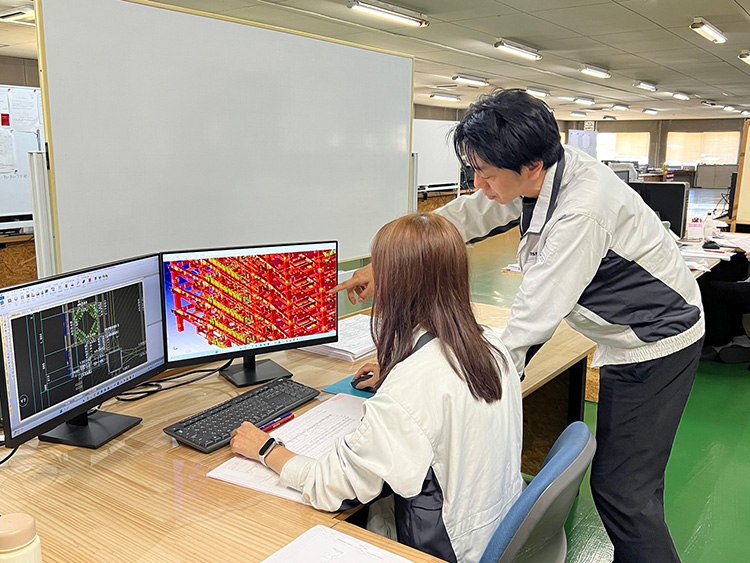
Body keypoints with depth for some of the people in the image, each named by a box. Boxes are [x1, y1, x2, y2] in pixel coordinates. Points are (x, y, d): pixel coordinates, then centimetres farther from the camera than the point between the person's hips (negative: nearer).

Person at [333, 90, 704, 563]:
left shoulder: (582, 212, -34)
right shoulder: (535, 177, -8)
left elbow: (533, 320, -31)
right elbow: (464, 217, 2)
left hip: (657, 342, -8)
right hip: (624, 338, 8)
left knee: (622, 489, -4)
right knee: (617, 477, 17)